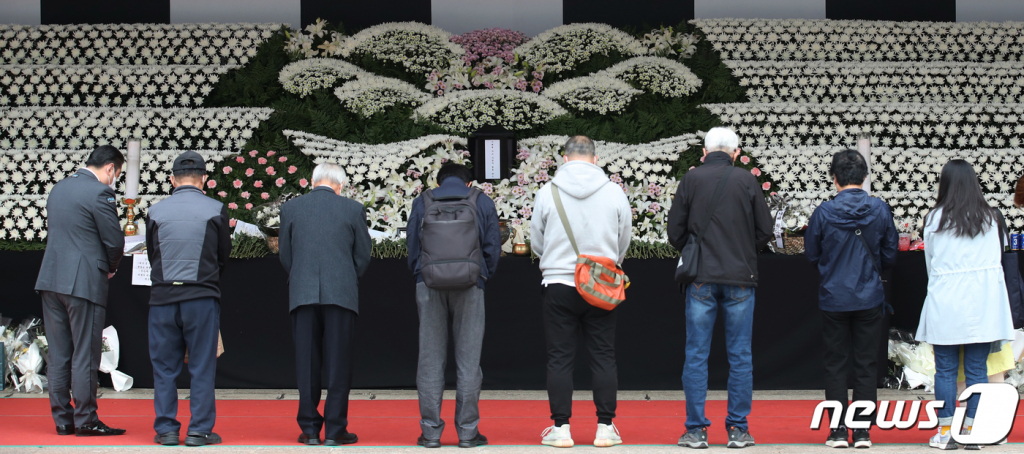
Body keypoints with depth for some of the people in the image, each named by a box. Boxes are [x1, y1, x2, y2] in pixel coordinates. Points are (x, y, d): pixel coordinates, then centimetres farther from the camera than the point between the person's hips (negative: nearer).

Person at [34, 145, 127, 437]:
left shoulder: (58, 188, 15)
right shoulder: (99, 193, -11)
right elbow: (115, 241, -12)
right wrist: (111, 269, 9)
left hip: (50, 280, 8)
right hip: (84, 282, -8)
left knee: (58, 355, 10)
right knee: (85, 355, -2)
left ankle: (62, 419, 14)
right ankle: (85, 421, 2)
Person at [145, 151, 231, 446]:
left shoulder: (156, 212, 2)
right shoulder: (216, 210, -2)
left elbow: (151, 255, 9)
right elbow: (224, 255, 7)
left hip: (162, 297, 1)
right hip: (202, 298, -1)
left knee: (164, 367, 9)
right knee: (202, 367, 4)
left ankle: (166, 430, 11)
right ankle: (200, 430, 4)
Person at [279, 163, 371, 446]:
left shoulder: (290, 208, 5)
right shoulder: (353, 209, 1)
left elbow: (285, 255, 10)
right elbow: (363, 256, 6)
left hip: (303, 295, 2)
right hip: (342, 294, -1)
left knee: (307, 364, 7)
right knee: (338, 364, 3)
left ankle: (310, 429, 9)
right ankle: (335, 430, 4)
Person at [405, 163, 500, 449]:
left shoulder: (422, 202, 10)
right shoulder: (482, 202, 9)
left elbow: (412, 245, 10)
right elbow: (493, 246, 7)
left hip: (429, 286, 1)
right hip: (470, 286, -1)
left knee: (430, 360, 5)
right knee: (469, 360, 3)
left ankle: (431, 432, 4)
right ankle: (468, 432, 3)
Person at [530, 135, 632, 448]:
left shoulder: (547, 192, -4)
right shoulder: (614, 192, -1)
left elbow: (536, 243, 5)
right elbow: (624, 242, 8)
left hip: (558, 284, -1)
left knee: (560, 358, 5)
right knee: (603, 356, 7)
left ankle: (560, 428, 6)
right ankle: (605, 428, 8)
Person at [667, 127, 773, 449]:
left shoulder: (691, 180, 0)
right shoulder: (747, 181, 1)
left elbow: (675, 232, 2)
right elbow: (765, 230, 4)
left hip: (701, 278, 0)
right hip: (740, 279, 0)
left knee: (696, 356, 4)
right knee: (740, 356, 6)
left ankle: (695, 430, 4)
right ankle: (738, 430, 7)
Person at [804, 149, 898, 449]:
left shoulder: (824, 212, -10)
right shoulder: (880, 210, -6)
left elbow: (812, 254, 2)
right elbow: (890, 255, 5)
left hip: (833, 298, -1)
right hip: (870, 298, 1)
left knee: (836, 365, 8)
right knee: (866, 365, 8)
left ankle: (839, 431, 7)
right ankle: (862, 431, 8)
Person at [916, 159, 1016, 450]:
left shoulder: (935, 219, -3)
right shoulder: (990, 218, 2)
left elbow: (930, 262, 7)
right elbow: (996, 260, 9)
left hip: (946, 303, -1)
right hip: (983, 303, 2)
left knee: (945, 370, 4)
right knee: (977, 369, 4)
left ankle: (945, 433, 5)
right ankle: (972, 431, 5)